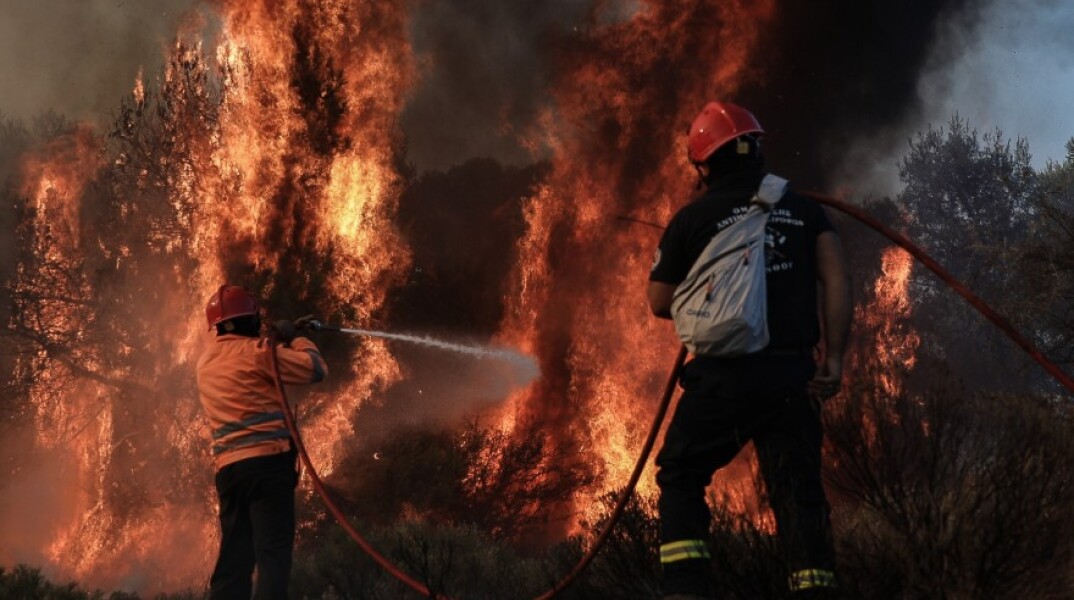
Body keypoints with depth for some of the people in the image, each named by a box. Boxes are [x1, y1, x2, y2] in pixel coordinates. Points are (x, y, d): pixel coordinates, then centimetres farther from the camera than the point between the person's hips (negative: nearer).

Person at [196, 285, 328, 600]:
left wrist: (283, 340, 34)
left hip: (229, 468, 7)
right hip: (268, 461, -7)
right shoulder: (254, 350, -4)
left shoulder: (207, 362, 19)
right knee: (273, 553, -10)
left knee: (233, 557, 8)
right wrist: (298, 340, 15)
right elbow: (315, 368, -3)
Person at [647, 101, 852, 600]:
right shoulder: (802, 208, 10)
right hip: (793, 375, 2)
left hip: (724, 377, -2)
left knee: (681, 478, 14)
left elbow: (660, 303, 10)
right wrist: (834, 357, 0)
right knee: (798, 489, 8)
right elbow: (837, 279, 0)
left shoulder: (692, 219, 3)